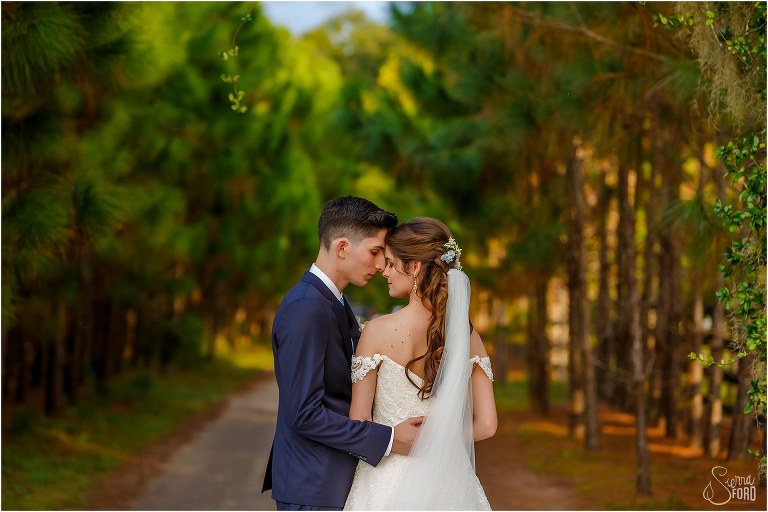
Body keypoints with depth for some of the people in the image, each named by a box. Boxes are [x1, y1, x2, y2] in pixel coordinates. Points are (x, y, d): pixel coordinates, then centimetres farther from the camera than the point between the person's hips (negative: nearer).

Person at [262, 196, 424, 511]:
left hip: (335, 477, 9)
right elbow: (304, 413, -24)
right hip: (312, 486, -9)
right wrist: (388, 440, -20)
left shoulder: (335, 304, 11)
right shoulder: (306, 310, -20)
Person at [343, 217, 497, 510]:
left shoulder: (378, 331, -13)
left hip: (388, 484, -3)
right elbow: (486, 425, -2)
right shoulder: (466, 334, -2)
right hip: (447, 483, 4)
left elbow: (358, 421, -9)